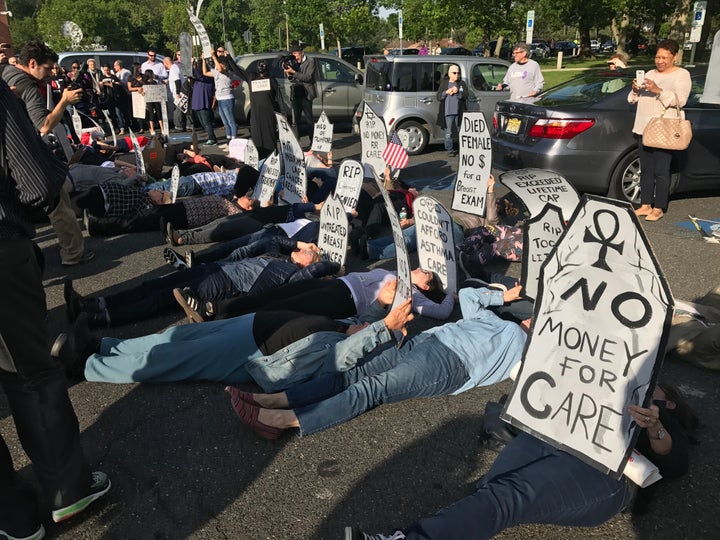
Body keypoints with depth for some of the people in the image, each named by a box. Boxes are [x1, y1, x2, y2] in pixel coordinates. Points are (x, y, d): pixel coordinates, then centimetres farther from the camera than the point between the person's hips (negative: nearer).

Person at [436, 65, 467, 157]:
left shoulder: (462, 83, 10)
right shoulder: (444, 83, 8)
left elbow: (465, 96, 1)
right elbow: (439, 97, 3)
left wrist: (457, 92, -13)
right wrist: (446, 92, -12)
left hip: (459, 112, 1)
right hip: (447, 112, -1)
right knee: (448, 133, 2)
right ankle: (450, 150, 11)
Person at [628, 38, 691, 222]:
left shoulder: (682, 75, 0)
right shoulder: (650, 74, 19)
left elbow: (679, 99, -14)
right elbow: (635, 99, 17)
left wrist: (658, 90, -26)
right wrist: (635, 90, -5)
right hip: (644, 128, 6)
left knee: (661, 171, -4)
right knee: (646, 170, 9)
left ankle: (658, 209, 1)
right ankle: (646, 205, 16)